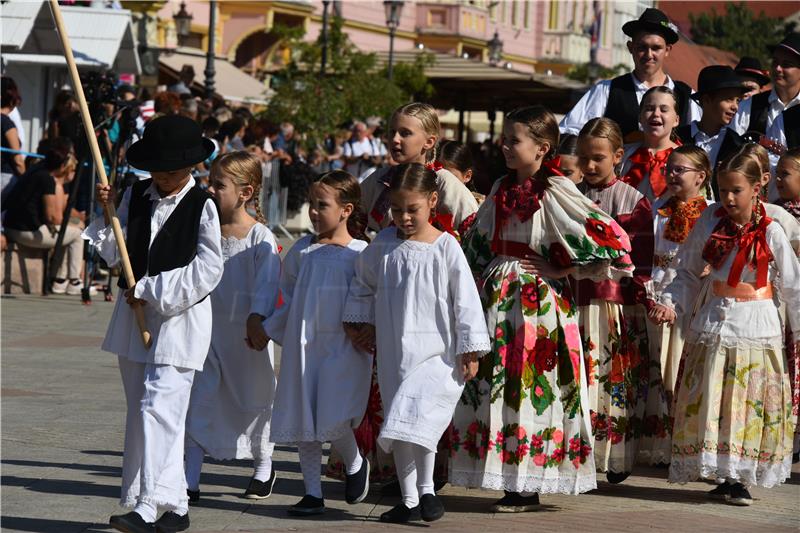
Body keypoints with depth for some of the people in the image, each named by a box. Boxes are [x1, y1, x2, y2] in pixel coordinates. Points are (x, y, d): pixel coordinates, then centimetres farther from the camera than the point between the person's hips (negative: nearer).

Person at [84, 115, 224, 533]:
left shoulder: (202, 207, -8)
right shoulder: (135, 197, 8)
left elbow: (206, 271, -13)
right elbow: (114, 254, 9)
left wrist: (150, 291, -12)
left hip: (180, 320, -7)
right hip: (135, 315, 7)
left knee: (158, 408, -16)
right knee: (143, 412, 10)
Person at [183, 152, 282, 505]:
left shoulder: (260, 237, -12)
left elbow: (266, 284, -18)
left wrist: (257, 320, -27)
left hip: (246, 333, -4)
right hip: (209, 328, 4)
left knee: (254, 401, 12)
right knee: (199, 401, -1)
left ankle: (263, 469, 33)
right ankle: (190, 481, 0)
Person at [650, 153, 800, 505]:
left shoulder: (771, 232, -4)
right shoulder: (709, 229, 1)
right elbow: (688, 275, 7)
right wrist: (670, 304, -8)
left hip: (758, 327, -2)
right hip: (715, 324, 2)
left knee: (751, 403, -1)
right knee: (710, 402, -1)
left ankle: (739, 479, 7)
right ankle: (722, 475, 7)